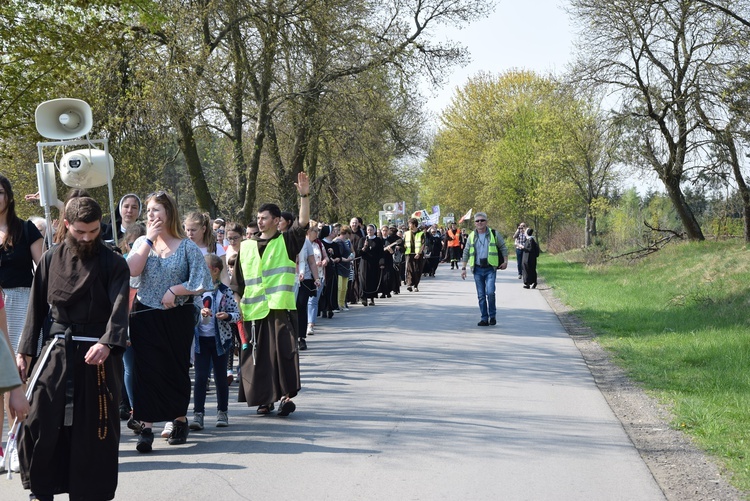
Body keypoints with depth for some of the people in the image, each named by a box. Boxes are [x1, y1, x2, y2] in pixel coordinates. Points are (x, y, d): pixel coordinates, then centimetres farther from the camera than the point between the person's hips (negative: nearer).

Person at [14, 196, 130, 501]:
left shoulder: (113, 262, -2)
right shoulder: (52, 259, 7)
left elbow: (120, 307, -14)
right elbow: (37, 307, 12)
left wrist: (107, 343, -30)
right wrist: (25, 350, 6)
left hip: (98, 352, -2)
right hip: (56, 349, 2)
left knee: (95, 427, 2)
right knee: (36, 421, -4)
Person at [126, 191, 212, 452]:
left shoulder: (187, 246, -2)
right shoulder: (142, 243, 7)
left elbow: (202, 282, -6)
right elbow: (132, 270, -13)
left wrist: (174, 290, -13)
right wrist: (149, 239, -11)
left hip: (178, 318, -2)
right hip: (145, 317, 2)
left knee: (176, 369, 8)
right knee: (146, 370, -5)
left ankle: (180, 420, 26)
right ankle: (146, 428, -5)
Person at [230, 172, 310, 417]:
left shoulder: (286, 242, 4)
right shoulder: (246, 247, 13)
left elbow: (302, 222, -12)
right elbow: (237, 281, 15)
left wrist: (304, 196, -22)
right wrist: (237, 305, 9)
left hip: (280, 307, -3)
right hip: (253, 311, 3)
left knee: (283, 351, -8)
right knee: (258, 356, 5)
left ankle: (286, 396, -2)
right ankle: (265, 399, 15)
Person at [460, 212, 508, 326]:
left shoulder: (494, 234, 1)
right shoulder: (472, 236, 8)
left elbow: (503, 247, 9)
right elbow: (466, 252, 13)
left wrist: (505, 261, -1)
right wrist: (464, 267, 8)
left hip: (490, 269, -3)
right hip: (477, 269, 3)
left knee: (490, 292, -16)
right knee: (481, 295, 4)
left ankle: (492, 316, 2)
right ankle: (484, 318, 11)